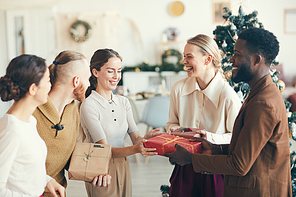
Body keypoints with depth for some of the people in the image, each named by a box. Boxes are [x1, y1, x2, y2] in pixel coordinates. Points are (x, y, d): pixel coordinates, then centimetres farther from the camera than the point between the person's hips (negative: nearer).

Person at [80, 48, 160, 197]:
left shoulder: (123, 102, 6)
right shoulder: (88, 106, -15)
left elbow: (135, 137, -2)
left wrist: (145, 139, -25)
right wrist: (135, 149, -36)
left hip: (123, 167, 6)